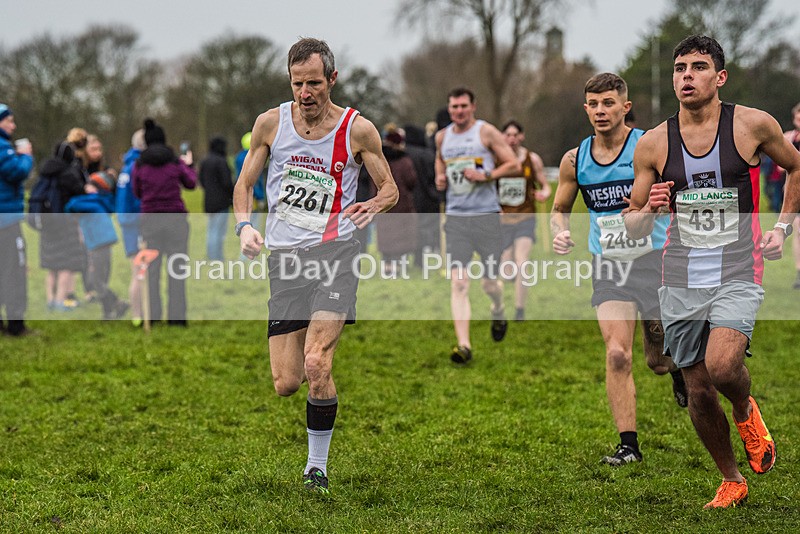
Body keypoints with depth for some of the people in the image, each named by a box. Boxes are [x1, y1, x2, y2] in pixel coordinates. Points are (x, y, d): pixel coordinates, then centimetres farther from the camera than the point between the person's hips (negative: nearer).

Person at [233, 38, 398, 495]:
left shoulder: (358, 130, 0)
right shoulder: (271, 123, 4)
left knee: (316, 364, -21)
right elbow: (245, 184, 13)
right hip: (284, 254, 2)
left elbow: (390, 188, 9)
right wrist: (244, 225, -7)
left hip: (335, 250, -2)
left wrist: (372, 207, -14)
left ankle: (318, 466, -3)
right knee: (286, 384, -3)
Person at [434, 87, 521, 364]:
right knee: (458, 283, -11)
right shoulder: (442, 137, 10)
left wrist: (486, 176, -16)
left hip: (486, 215, -3)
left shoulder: (487, 132, -2)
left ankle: (498, 313, 41)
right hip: (455, 217, 3)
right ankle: (463, 345, -14)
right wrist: (440, 178, 8)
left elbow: (514, 166, -3)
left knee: (489, 283, 4)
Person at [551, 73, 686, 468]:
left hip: (654, 259, -2)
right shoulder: (575, 160, 2)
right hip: (608, 265, 2)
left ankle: (679, 369, 43)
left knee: (660, 359, 5)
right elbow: (559, 209, 17)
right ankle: (628, 444, -6)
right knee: (617, 355, -13)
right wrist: (560, 232, -5)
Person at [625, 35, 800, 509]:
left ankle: (747, 412, 10)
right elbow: (634, 230, 7)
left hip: (738, 275, -3)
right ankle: (732, 481, 28)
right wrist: (649, 210, -15)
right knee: (699, 391, 6)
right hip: (681, 279, 3)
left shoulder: (754, 126, -4)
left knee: (722, 366, -26)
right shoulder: (653, 144, 1)